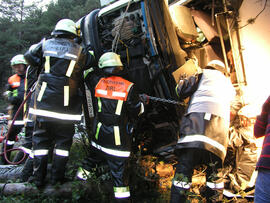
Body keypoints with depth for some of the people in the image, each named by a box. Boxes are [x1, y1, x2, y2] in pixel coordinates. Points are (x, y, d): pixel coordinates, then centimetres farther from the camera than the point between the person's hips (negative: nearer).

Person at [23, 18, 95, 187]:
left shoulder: (45, 44, 7)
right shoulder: (80, 51, 4)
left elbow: (29, 57, 12)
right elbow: (93, 64, 7)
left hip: (44, 101, 2)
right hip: (67, 104, -1)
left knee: (41, 139, 11)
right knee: (63, 140, 11)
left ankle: (38, 177, 16)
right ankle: (57, 177, 16)